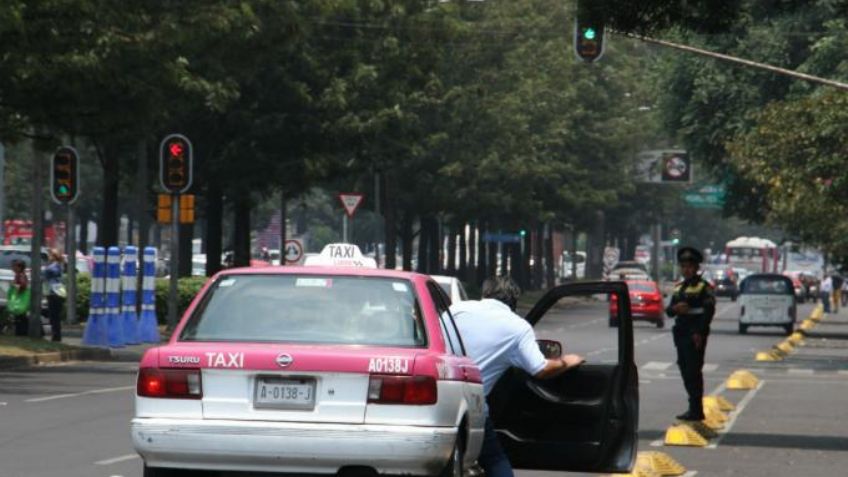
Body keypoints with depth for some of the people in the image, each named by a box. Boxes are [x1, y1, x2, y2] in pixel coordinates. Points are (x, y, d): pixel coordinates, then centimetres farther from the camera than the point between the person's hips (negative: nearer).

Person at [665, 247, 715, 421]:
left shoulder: (704, 287, -5)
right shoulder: (678, 288, 18)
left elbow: (709, 310, -12)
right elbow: (669, 311, 17)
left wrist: (699, 333, -19)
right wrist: (675, 309, -8)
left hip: (696, 335, -8)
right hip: (681, 334, 8)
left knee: (693, 372, -9)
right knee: (685, 370, 10)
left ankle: (696, 410, -7)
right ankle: (694, 409, 18)